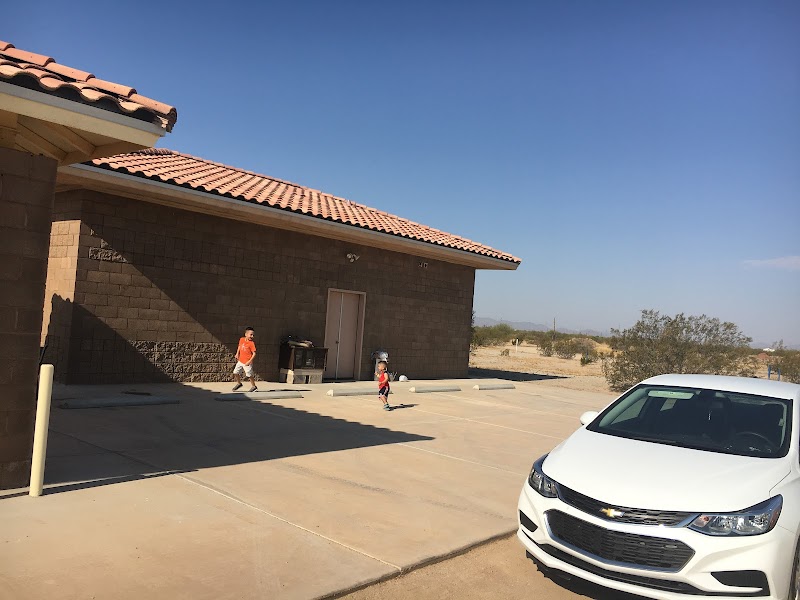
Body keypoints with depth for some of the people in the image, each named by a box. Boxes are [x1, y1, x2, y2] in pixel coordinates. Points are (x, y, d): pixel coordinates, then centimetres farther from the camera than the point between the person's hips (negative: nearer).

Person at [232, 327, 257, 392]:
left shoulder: (252, 343, -17)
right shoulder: (241, 339, 0)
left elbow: (254, 353, -18)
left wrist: (250, 361, -24)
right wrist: (237, 354, 13)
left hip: (247, 362, -6)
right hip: (240, 361, 6)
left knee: (250, 375, 0)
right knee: (235, 372, 12)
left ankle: (254, 387, 19)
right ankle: (239, 383, 36)